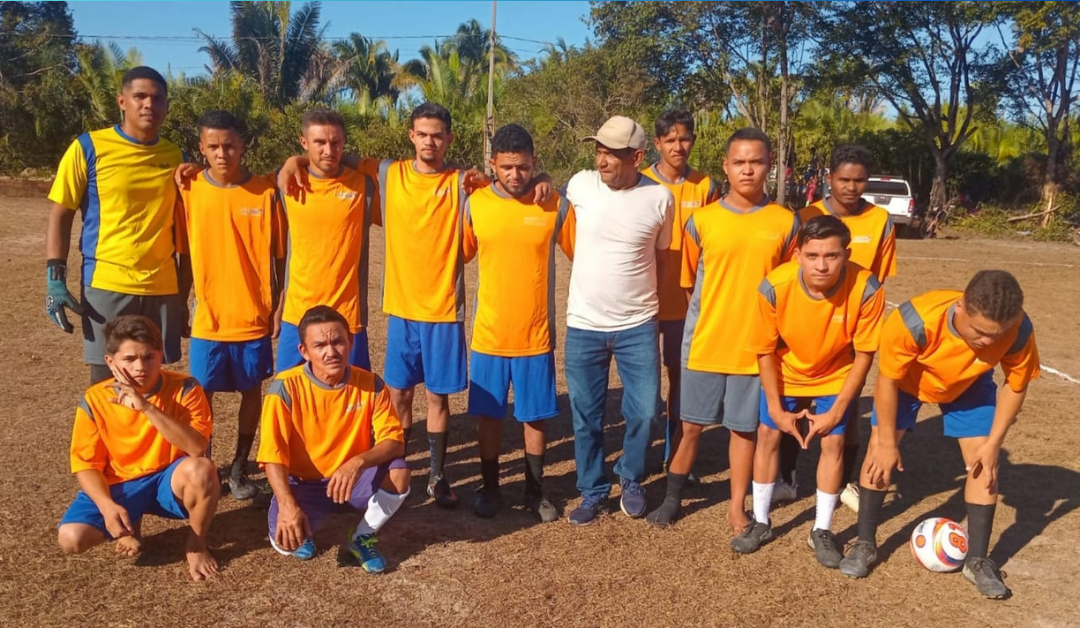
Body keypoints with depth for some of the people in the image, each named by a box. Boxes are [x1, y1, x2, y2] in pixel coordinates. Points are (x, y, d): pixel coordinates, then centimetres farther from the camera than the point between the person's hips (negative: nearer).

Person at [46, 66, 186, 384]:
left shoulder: (175, 156, 8)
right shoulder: (88, 147, -2)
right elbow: (61, 215, 0)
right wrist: (55, 278, -9)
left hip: (163, 286, 3)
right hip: (107, 283, -3)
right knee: (105, 379, 3)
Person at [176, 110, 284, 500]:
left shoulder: (265, 192, -5)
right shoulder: (189, 191, -2)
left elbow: (279, 255, 0)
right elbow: (185, 255, 5)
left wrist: (279, 307, -1)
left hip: (254, 317, 0)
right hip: (208, 318, 0)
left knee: (251, 391, 10)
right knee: (202, 394, 7)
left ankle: (239, 469, 26)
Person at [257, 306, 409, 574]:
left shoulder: (370, 384, -14)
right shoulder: (286, 387, -19)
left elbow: (394, 442, -16)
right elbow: (273, 455, -20)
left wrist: (359, 462, -37)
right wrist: (288, 506, -35)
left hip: (354, 479, 1)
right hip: (304, 482, -1)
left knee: (398, 475, -28)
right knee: (285, 540, -27)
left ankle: (362, 538, 2)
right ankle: (306, 529, 14)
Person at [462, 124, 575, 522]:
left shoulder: (556, 206, -7)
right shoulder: (475, 204, -4)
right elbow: (459, 254, 7)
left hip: (537, 335, 0)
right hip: (489, 334, 1)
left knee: (536, 416, 11)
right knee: (488, 415, 11)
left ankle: (535, 491, 29)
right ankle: (490, 488, 30)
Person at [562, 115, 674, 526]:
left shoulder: (660, 198, -6)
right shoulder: (581, 185, -6)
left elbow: (661, 256, 8)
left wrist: (645, 300, 9)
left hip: (638, 326, 0)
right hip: (583, 325, 1)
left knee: (644, 411, 4)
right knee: (586, 417, 9)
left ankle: (631, 480, 31)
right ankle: (593, 492, 28)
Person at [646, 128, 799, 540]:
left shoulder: (786, 223, -1)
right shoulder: (701, 221, -3)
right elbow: (688, 281, 6)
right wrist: (716, 315, 4)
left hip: (755, 346, 0)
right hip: (704, 344, 0)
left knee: (745, 428, 10)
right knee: (691, 425, 10)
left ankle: (737, 509, 25)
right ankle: (673, 498, 27)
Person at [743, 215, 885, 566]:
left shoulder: (866, 289, -32)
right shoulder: (774, 287, -31)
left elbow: (864, 354, -18)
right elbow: (765, 351, -16)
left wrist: (836, 411, -17)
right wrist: (776, 408, -12)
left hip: (836, 377, -1)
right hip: (785, 374, 1)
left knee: (832, 442, -4)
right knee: (768, 435, 3)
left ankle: (822, 531, 15)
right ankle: (761, 522, 21)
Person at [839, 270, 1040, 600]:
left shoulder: (1018, 331, -35)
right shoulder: (914, 321, -44)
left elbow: (1015, 385, -14)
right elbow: (887, 379, -27)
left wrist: (993, 443, -15)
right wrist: (887, 442, -19)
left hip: (970, 386, 2)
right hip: (906, 378, -2)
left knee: (983, 462, -5)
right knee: (879, 451, -7)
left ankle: (978, 561, 10)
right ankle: (865, 545, 9)